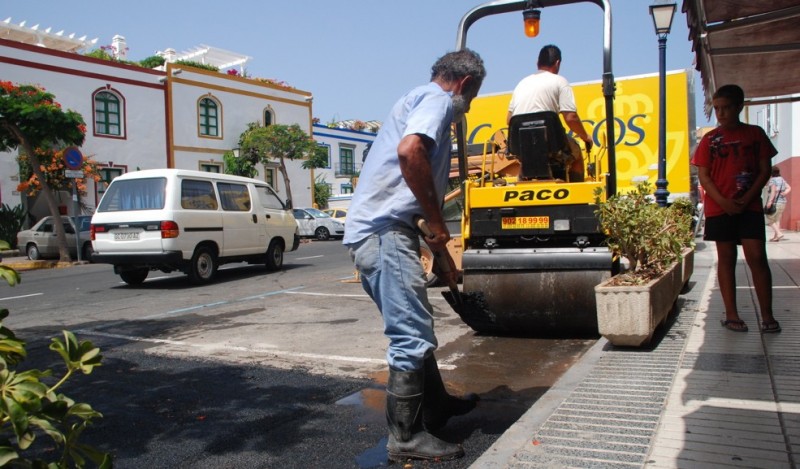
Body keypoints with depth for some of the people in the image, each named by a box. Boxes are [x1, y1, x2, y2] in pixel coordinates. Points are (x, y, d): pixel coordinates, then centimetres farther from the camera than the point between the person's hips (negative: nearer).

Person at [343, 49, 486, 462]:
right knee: (412, 336, -5)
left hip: (375, 231, 11)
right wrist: (436, 219, -15)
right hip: (385, 231, -11)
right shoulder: (437, 99, -2)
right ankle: (406, 437, 6)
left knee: (415, 327, 21)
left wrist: (441, 250, 36)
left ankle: (435, 405, 37)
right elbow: (409, 150, -25)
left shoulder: (417, 100, 29)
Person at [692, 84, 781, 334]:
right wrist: (724, 201, -12)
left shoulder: (755, 133, 6)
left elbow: (765, 170, 3)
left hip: (749, 207, 0)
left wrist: (746, 199, -10)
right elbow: (703, 175, 1)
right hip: (719, 208, 1)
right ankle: (731, 314, 11)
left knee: (757, 257, -6)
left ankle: (767, 315, 3)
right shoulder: (710, 139, 5)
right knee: (726, 258, 5)